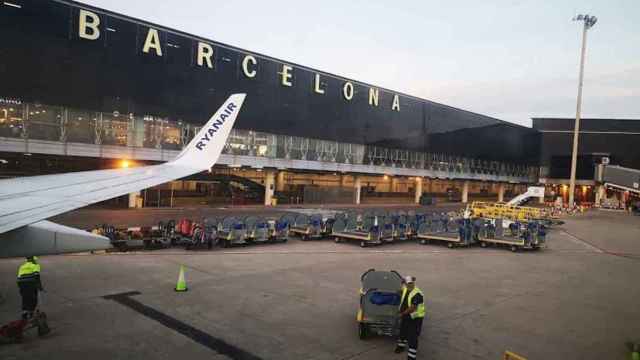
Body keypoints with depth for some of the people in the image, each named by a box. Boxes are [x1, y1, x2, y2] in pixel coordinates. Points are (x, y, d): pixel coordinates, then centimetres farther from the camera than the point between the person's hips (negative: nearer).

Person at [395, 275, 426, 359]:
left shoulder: (417, 294, -28)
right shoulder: (405, 289, -3)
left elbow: (412, 308, -30)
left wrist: (403, 313, -19)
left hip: (415, 318, -8)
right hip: (405, 316, 8)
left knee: (412, 337, -5)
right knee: (403, 331, 26)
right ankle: (401, 346, 51)